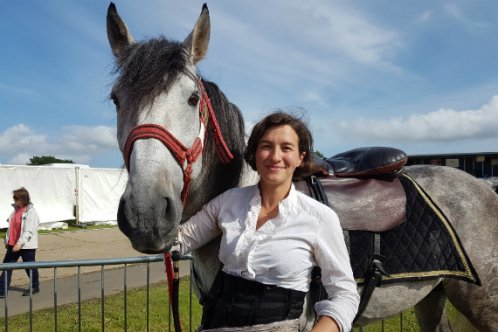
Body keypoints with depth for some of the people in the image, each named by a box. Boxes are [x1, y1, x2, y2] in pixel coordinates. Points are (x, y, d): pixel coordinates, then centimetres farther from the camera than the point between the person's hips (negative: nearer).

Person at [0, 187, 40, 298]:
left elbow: (29, 231, -21)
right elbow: (11, 226, 16)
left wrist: (20, 243, -27)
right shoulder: (16, 209, 9)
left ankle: (35, 287, 26)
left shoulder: (31, 212, -15)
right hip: (13, 244, 8)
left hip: (27, 246, -7)